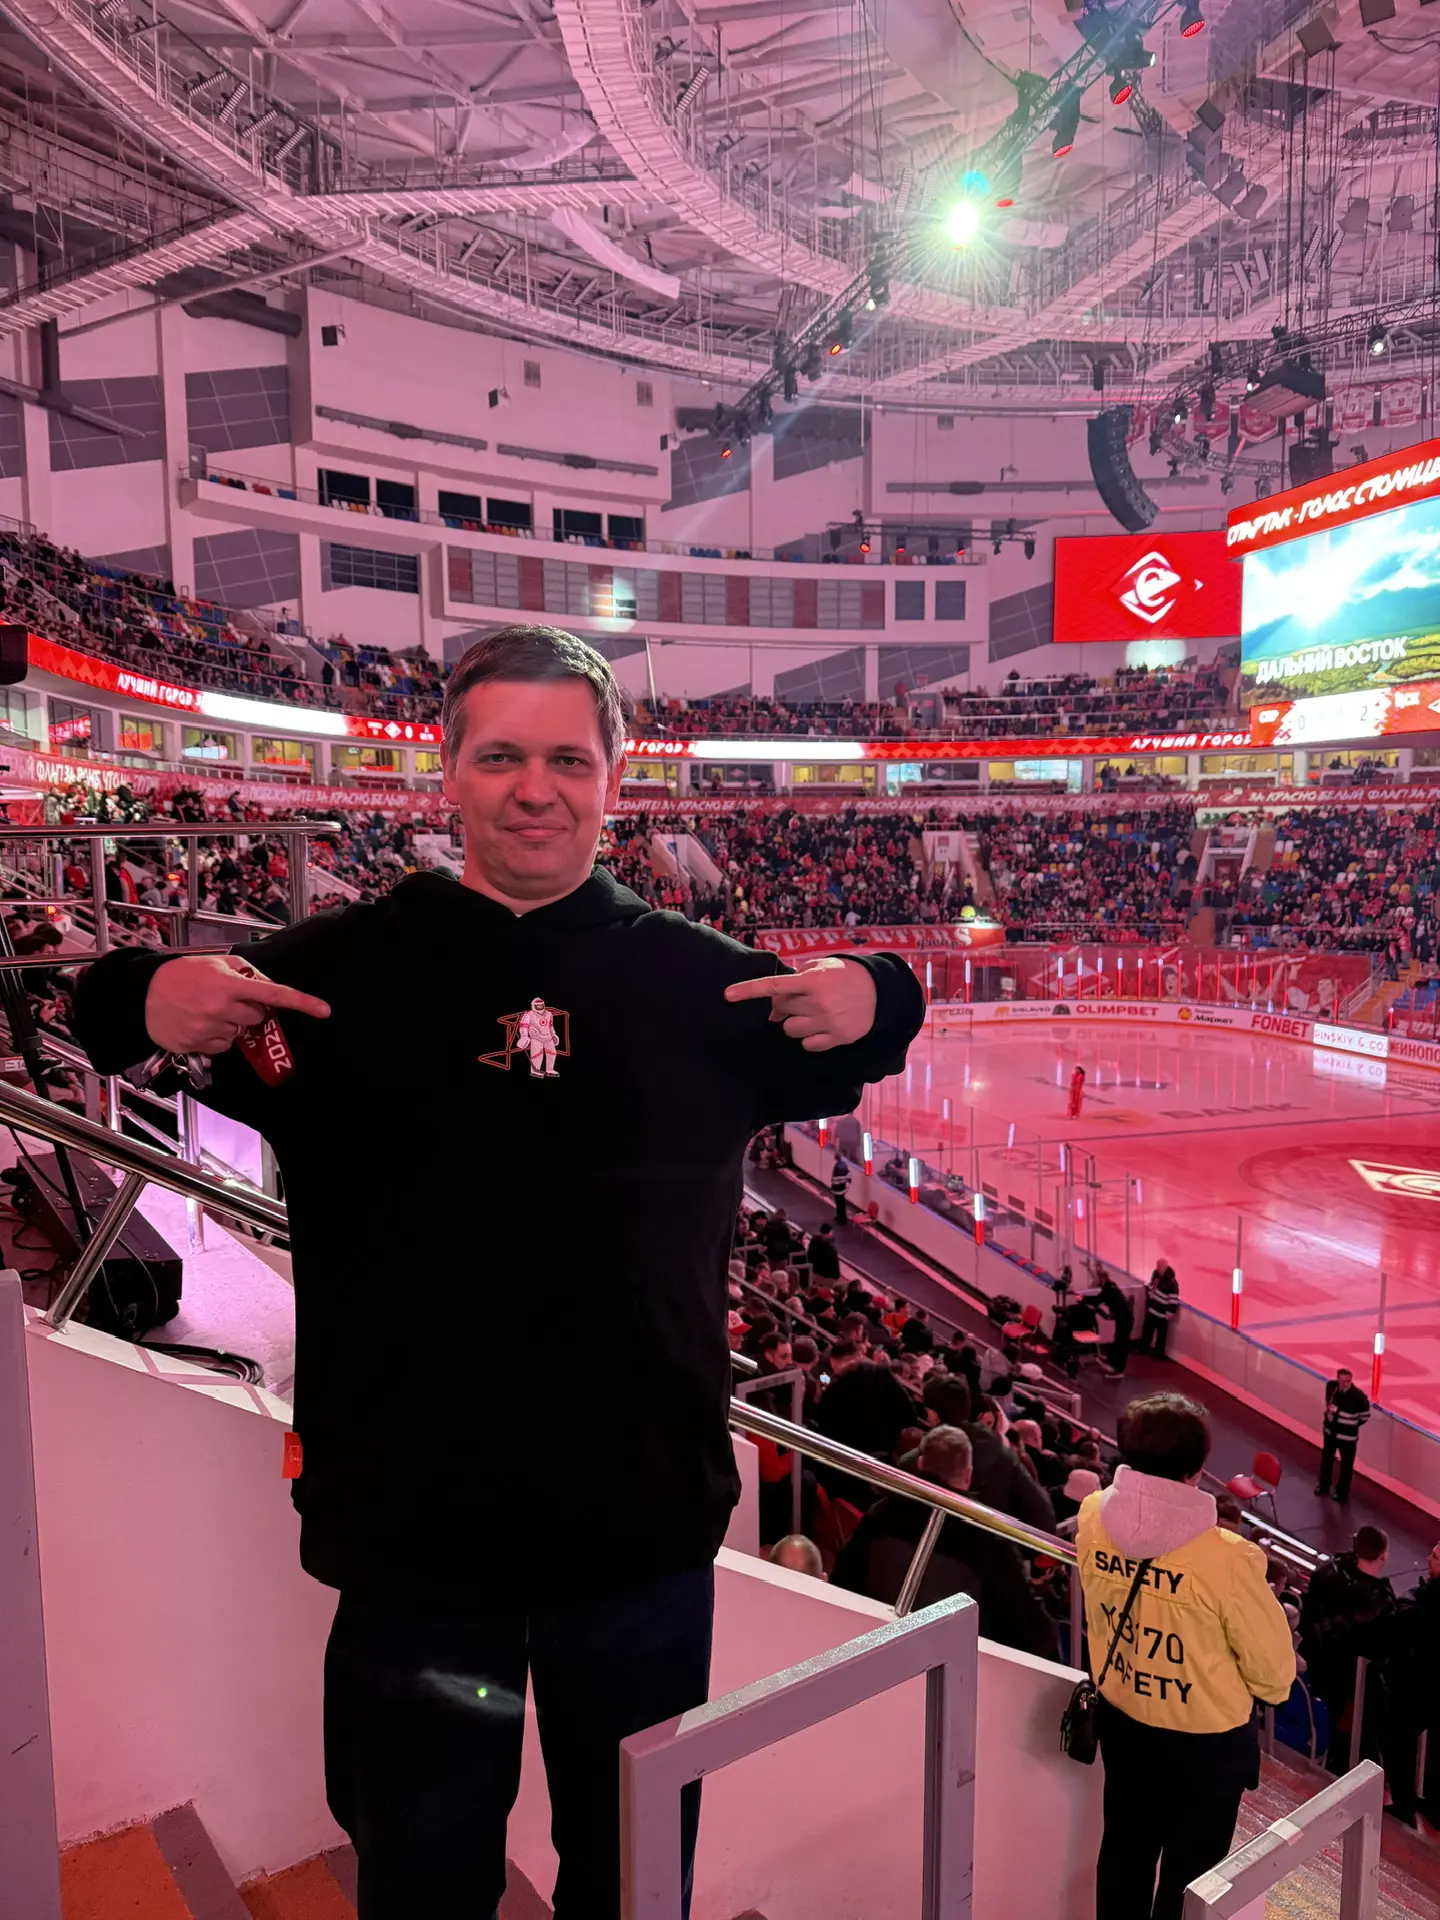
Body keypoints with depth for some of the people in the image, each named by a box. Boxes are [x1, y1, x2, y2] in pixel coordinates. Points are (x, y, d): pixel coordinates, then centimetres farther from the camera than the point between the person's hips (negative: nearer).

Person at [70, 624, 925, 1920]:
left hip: (646, 1528, 2)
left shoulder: (693, 975, -3)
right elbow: (130, 1030, 3)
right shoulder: (344, 968, -7)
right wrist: (151, 1004, -22)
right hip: (411, 1532, -1)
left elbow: (824, 1060, 9)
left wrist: (869, 1003, -15)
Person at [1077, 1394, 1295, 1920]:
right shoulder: (1225, 1558, -32)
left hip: (1121, 1722, 4)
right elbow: (1273, 1667, -16)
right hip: (1205, 1742, -4)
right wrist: (1262, 1692, 6)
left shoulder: (1092, 1519, -17)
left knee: (1124, 1852, 25)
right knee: (1189, 1874, 19)